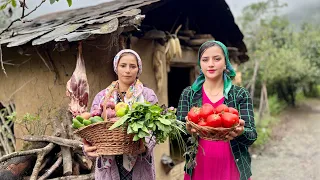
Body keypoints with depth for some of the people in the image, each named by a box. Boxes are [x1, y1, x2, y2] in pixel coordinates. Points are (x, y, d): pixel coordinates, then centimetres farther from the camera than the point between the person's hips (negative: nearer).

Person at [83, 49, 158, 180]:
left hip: (139, 164, -1)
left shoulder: (148, 95, -1)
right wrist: (87, 147, -19)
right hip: (108, 164, 1)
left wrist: (145, 144, -27)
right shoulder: (102, 96, 4)